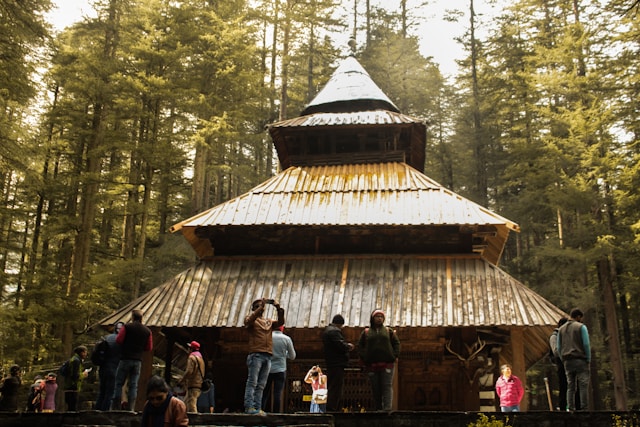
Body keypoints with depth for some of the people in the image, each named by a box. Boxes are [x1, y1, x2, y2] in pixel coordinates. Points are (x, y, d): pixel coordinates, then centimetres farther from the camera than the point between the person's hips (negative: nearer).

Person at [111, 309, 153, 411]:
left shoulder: (127, 327, -4)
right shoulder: (147, 331, 6)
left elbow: (118, 340, -8)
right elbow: (149, 348, 8)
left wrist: (126, 344, 12)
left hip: (125, 358, -3)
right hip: (138, 360, 3)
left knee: (119, 383, 4)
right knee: (133, 385, 6)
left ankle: (116, 406, 0)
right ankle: (131, 407, 2)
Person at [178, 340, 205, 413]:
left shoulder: (192, 357, -9)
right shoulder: (200, 358, 20)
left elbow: (189, 371, -20)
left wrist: (181, 381, -8)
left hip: (193, 386, -10)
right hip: (198, 385, 10)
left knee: (191, 406, -13)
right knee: (186, 403, 17)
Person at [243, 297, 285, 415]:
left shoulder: (269, 322, 23)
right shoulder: (251, 319, 9)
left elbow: (281, 322, 8)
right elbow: (250, 320, -14)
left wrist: (279, 309, -6)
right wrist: (261, 306, -17)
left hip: (267, 356, 5)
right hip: (256, 355, -5)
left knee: (261, 385, 3)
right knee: (252, 382, -9)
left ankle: (257, 408, 3)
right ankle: (249, 407, -11)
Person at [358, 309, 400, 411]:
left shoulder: (389, 331, 13)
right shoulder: (366, 332, 13)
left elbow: (396, 343, 11)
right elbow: (360, 346, 12)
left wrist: (395, 356, -2)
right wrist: (363, 358, -1)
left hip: (387, 364, -1)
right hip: (371, 365, 1)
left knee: (387, 386, -9)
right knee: (375, 389, 5)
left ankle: (387, 409, -16)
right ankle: (377, 409, 11)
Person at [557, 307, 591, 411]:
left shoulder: (561, 329, 15)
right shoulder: (581, 327, -1)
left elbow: (559, 348, 13)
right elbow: (586, 344, -8)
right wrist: (588, 359, -1)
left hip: (567, 361, 5)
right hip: (580, 360, -5)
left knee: (570, 387, 5)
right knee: (583, 386, -4)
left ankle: (571, 409, 1)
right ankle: (584, 408, -9)